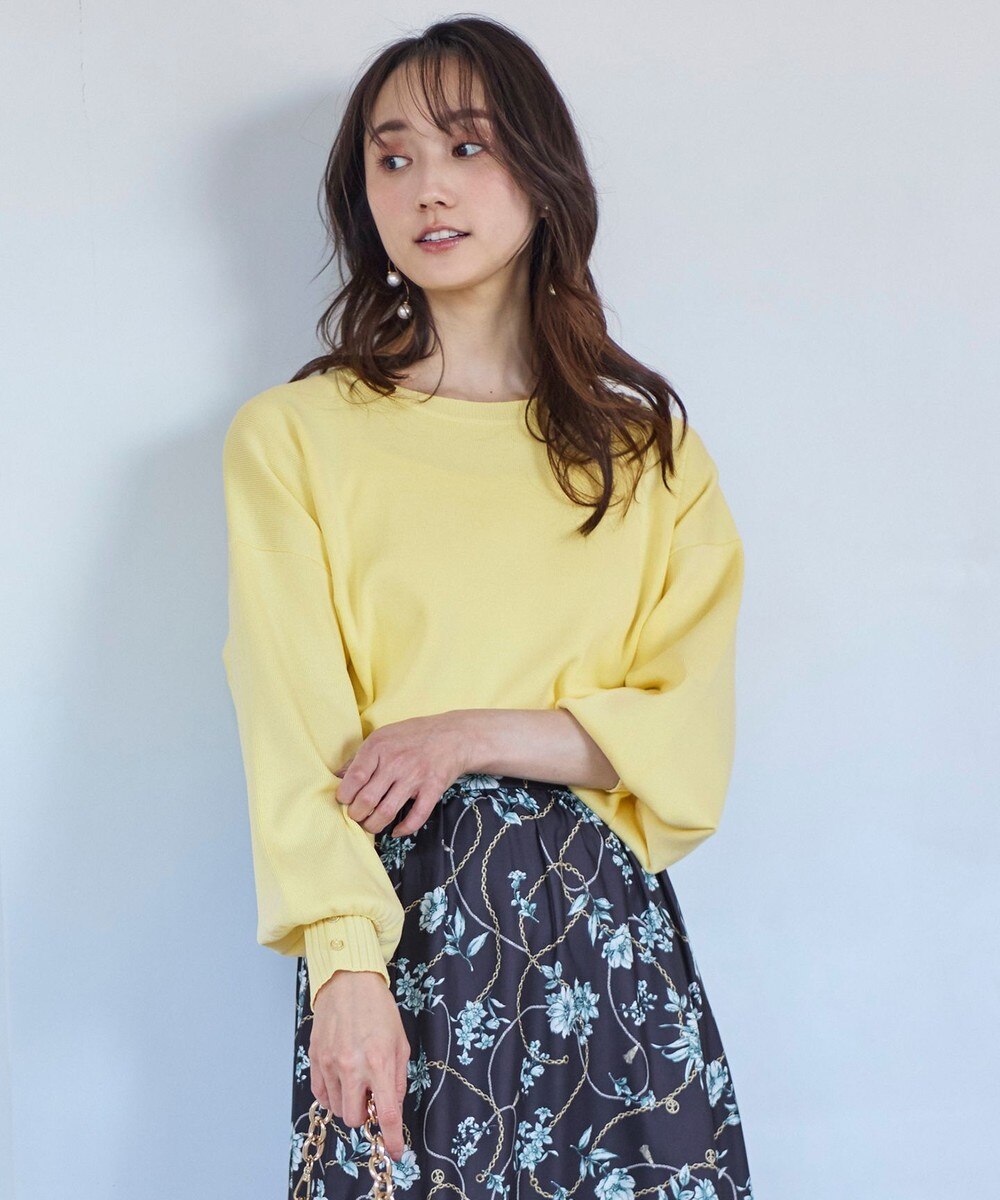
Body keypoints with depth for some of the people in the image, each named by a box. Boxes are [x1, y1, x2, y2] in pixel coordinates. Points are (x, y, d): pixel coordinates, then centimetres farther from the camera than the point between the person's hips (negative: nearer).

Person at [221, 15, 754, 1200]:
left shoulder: (647, 441, 9)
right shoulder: (291, 437, 1)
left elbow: (691, 736, 2)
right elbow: (291, 738, -7)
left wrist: (473, 735, -12)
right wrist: (346, 967, -19)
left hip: (603, 921, 2)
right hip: (397, 916, -2)